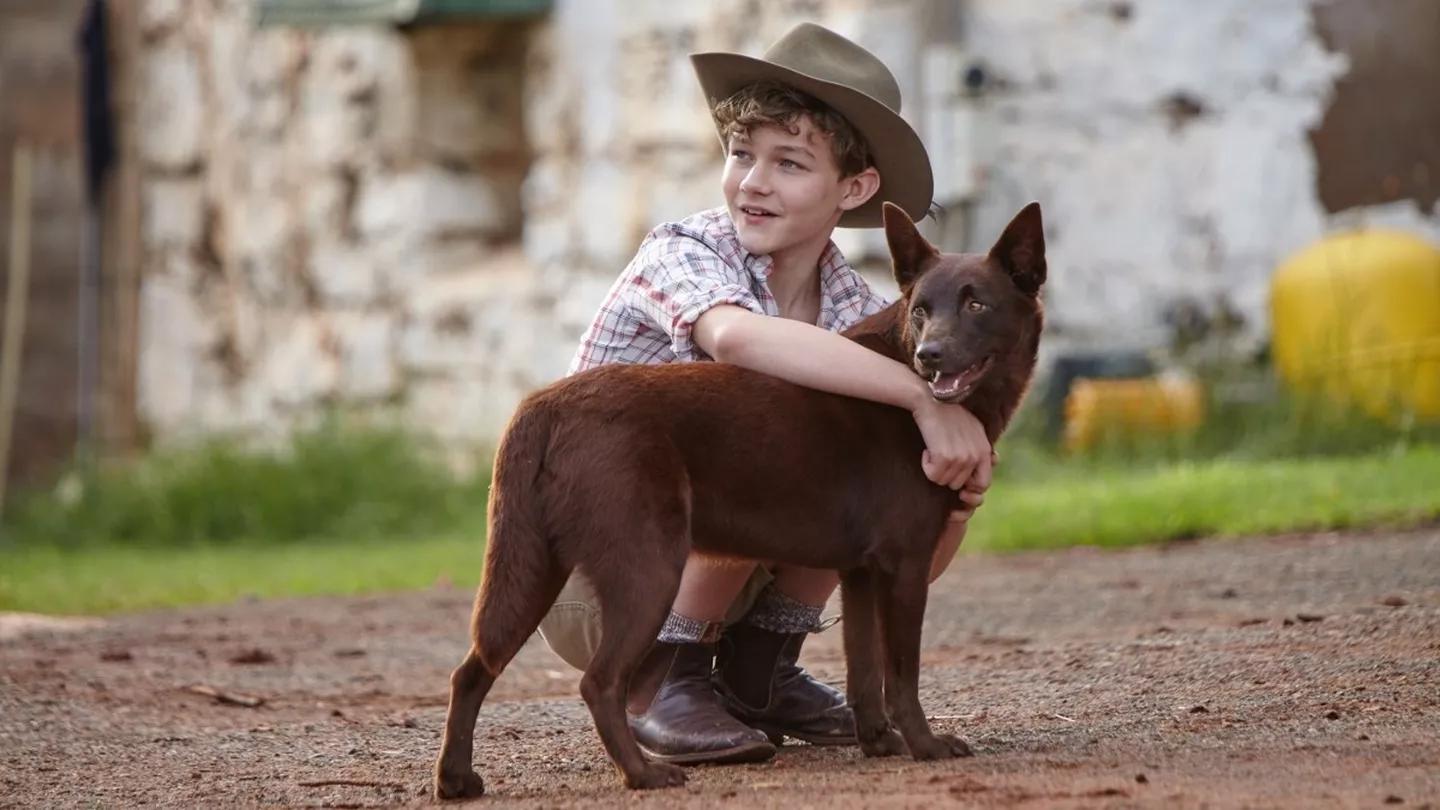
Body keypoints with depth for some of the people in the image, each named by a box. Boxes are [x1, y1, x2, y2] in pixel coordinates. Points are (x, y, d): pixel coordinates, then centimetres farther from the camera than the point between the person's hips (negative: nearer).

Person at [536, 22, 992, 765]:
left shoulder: (854, 308, -4)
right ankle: (663, 681, -14)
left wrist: (958, 493, -29)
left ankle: (757, 671, 1)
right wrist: (923, 396, -47)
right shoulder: (683, 254, -18)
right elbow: (736, 336, -47)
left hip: (725, 571, 6)